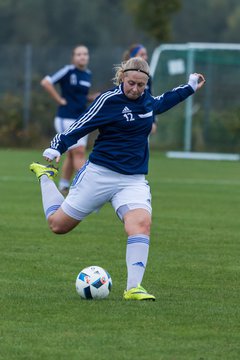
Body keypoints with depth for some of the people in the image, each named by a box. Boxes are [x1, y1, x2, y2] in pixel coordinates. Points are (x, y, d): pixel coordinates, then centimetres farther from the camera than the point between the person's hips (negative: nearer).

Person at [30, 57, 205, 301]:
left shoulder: (147, 100, 9)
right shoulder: (109, 100, -11)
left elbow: (161, 102, 34)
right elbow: (81, 125, -9)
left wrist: (190, 87, 39)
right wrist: (57, 147, -21)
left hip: (134, 180, 4)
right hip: (99, 174, -4)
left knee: (142, 223, -26)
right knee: (58, 224, 6)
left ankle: (133, 288, -27)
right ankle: (45, 176, 35)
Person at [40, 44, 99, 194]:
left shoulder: (88, 74, 13)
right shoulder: (68, 71, -10)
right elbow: (46, 82, -15)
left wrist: (93, 98, 6)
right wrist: (60, 100, -14)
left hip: (81, 120, 8)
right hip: (67, 119, -7)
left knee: (72, 155, 10)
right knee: (78, 152, -12)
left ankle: (64, 187, 20)